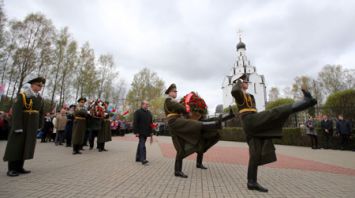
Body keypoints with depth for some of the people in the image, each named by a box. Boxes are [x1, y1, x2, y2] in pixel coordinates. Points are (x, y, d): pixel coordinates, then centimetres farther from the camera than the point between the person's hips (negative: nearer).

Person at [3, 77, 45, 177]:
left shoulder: (40, 98, 7)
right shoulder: (22, 95, -12)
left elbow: (41, 112, 12)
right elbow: (16, 111, -18)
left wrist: (39, 125, 7)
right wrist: (18, 127, -23)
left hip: (32, 125, 6)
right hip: (21, 123, -6)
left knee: (26, 145, 8)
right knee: (16, 145, 0)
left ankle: (19, 167, 17)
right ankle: (11, 169, 9)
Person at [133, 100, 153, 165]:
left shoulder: (149, 113, 14)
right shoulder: (137, 112, -7)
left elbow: (151, 123, 17)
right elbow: (135, 123, -11)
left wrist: (151, 132, 14)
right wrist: (136, 132, -16)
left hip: (146, 132, 7)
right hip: (140, 132, -7)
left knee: (141, 144, 14)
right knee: (142, 145, -13)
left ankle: (138, 158, 25)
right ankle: (143, 159, -14)